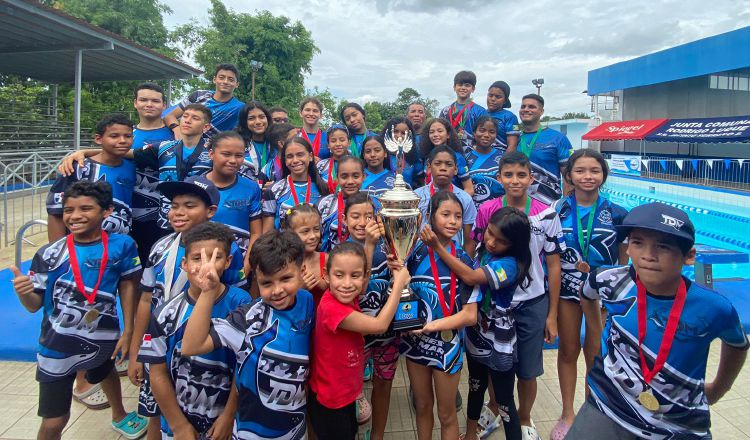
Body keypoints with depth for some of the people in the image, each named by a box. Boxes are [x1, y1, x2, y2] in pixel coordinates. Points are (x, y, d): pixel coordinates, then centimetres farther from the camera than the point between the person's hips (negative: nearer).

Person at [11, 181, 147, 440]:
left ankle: (119, 416, 65)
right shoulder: (49, 254, -16)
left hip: (102, 339, 2)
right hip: (58, 345, -2)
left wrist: (128, 331, 0)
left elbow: (127, 286, -2)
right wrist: (22, 292, -30)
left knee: (105, 374, 35)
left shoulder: (121, 245, -15)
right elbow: (35, 305, -8)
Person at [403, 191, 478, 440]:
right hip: (415, 341, 2)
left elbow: (470, 315, -13)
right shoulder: (414, 253, -6)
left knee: (446, 414, 15)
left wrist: (430, 326, -20)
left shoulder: (463, 260, -10)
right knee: (422, 407, 20)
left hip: (447, 344, -2)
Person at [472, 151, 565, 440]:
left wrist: (552, 314, 0)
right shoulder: (486, 211, -6)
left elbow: (553, 266, -1)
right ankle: (494, 408, 43)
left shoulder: (547, 215, -7)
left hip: (532, 304, 0)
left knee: (528, 370, 11)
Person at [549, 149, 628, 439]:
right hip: (566, 289, 1)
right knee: (568, 350, 13)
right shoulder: (557, 210, -6)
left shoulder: (617, 214, -6)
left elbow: (623, 262, 1)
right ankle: (568, 414, 29)